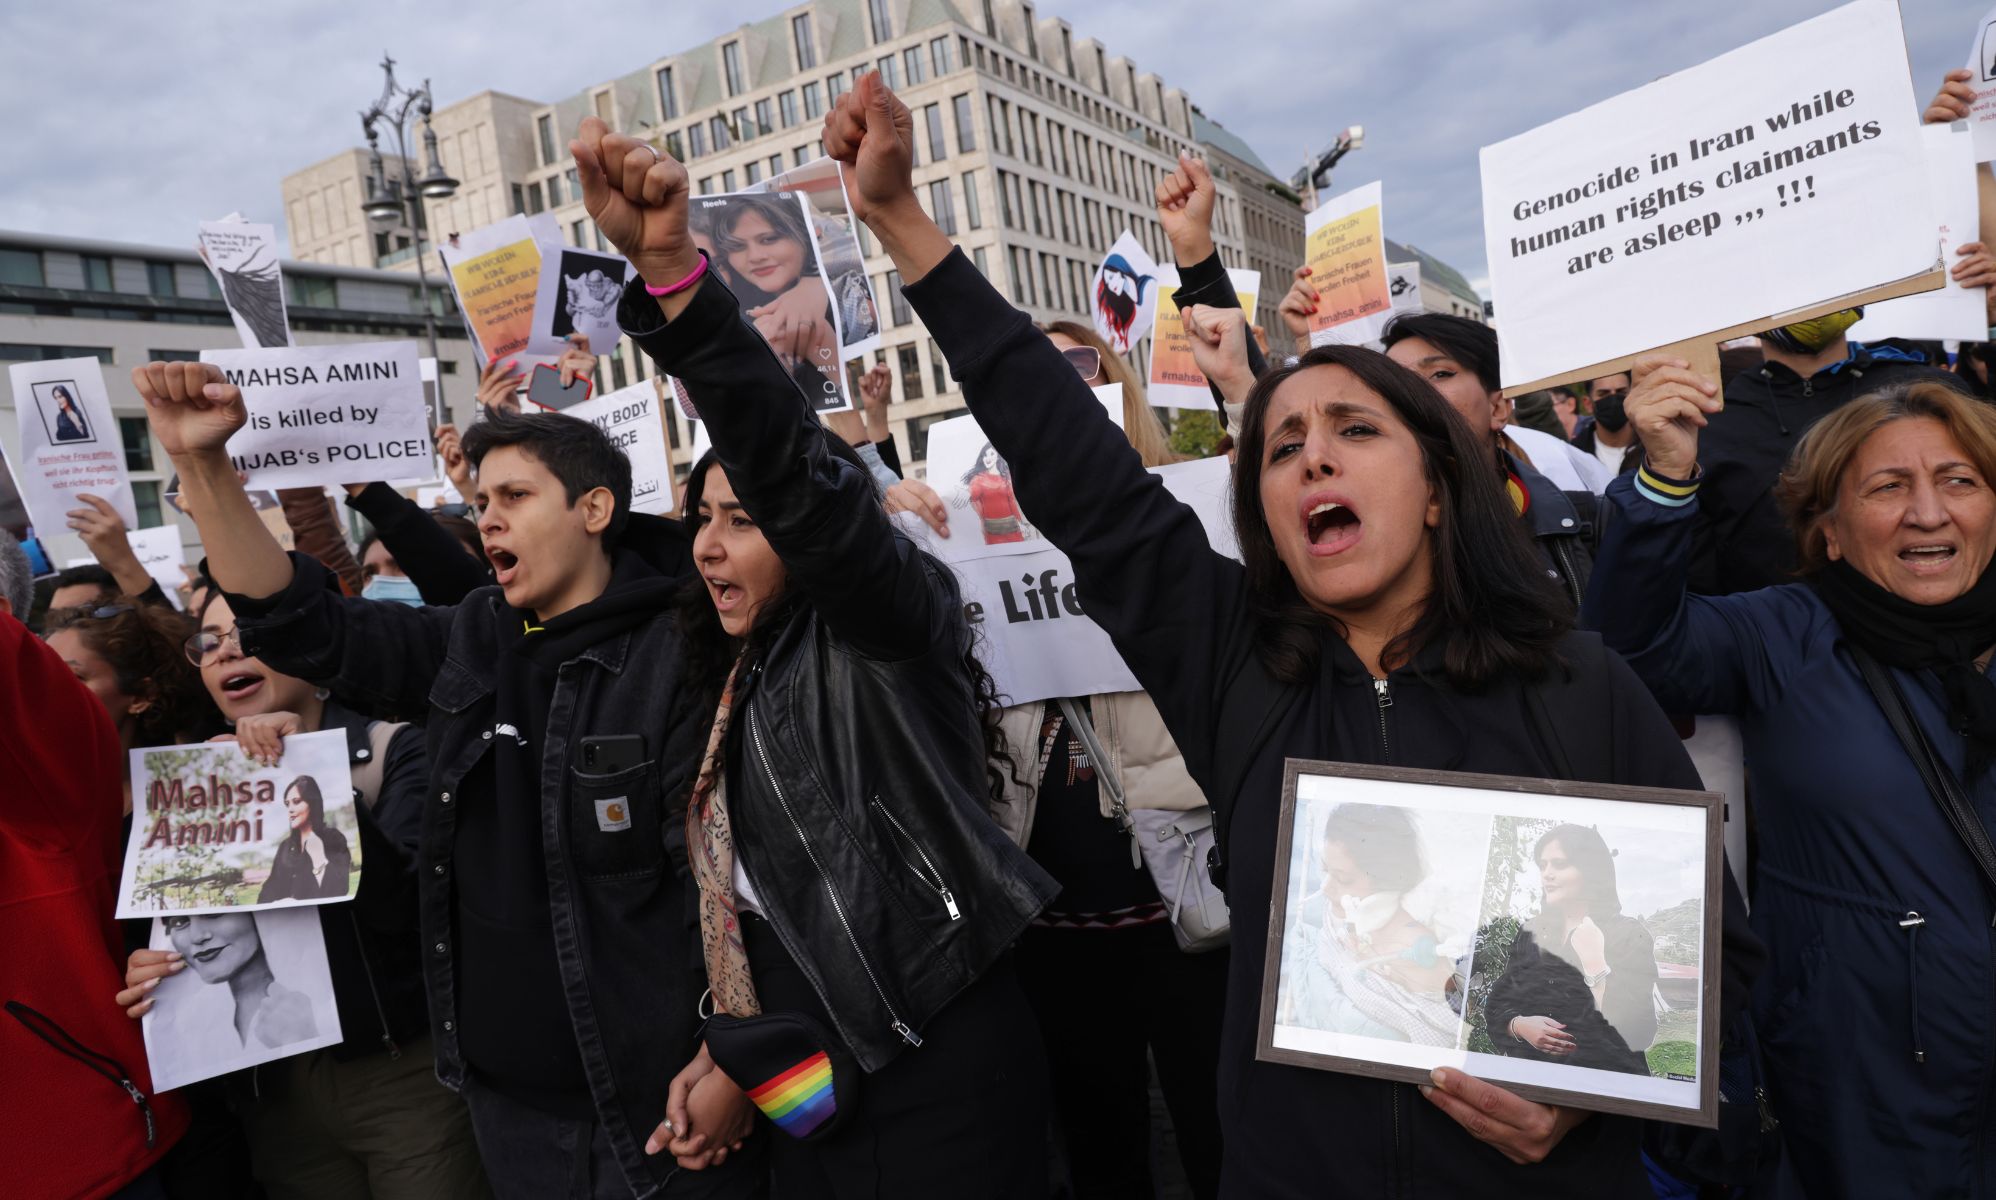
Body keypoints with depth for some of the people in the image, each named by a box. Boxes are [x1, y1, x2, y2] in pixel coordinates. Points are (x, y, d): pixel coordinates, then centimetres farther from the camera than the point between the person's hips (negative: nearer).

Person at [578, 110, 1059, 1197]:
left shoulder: (886, 633, -10)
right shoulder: (744, 678, 12)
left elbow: (798, 473, -30)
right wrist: (731, 1051, 12)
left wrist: (669, 267, -38)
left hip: (938, 1081, -7)